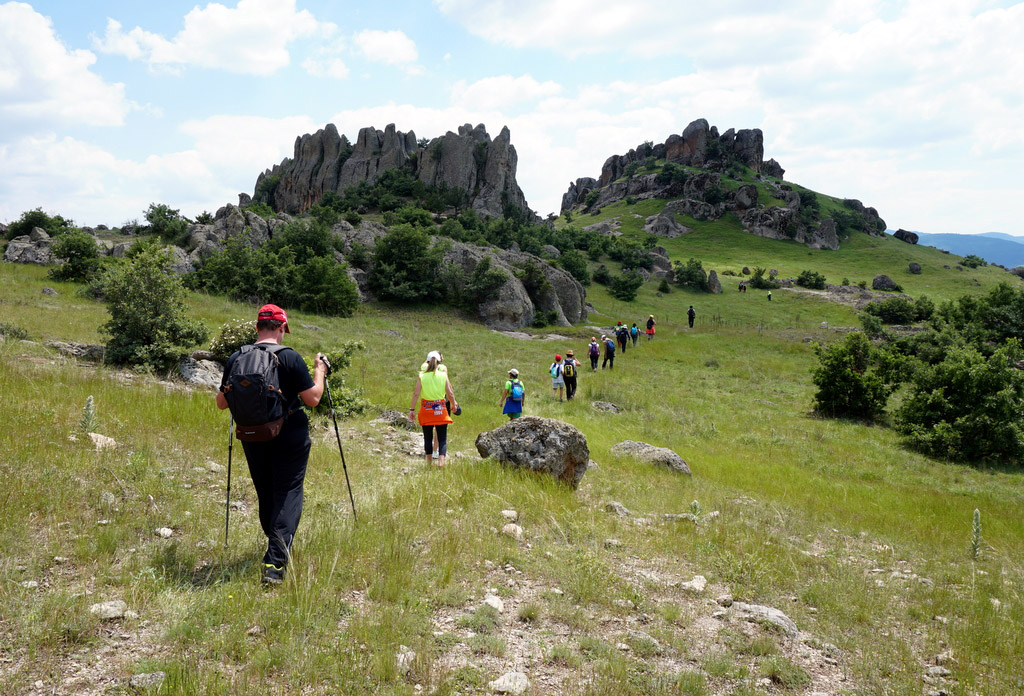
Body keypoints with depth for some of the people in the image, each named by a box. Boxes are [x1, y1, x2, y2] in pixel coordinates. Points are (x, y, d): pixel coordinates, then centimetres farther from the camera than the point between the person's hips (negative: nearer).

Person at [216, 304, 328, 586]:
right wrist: (320, 371, 5)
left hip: (253, 439, 4)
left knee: (265, 496, 18)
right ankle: (275, 565, -14)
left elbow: (221, 403, 6)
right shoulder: (290, 358, -13)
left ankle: (278, 550, 32)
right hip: (290, 438, -4)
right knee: (288, 495, -2)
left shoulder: (236, 359, -1)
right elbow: (313, 399, -10)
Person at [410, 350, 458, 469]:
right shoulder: (443, 375, -3)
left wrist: (412, 409, -2)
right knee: (442, 438, 1)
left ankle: (429, 463, 21)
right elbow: (450, 393, -1)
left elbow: (416, 393, -7)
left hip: (426, 409, 1)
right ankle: (441, 461, -17)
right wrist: (454, 404, 16)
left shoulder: (421, 376, -3)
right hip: (441, 410, -1)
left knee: (428, 437, 14)